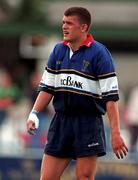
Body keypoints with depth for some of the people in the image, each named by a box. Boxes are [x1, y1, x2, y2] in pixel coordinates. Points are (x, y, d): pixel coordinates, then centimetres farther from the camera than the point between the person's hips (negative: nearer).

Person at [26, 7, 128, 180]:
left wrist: (115, 133, -15)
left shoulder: (99, 53, -8)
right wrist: (34, 113, -1)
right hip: (60, 121, 5)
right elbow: (47, 86, 14)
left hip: (88, 123, -5)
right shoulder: (58, 50, 10)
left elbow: (111, 96, -10)